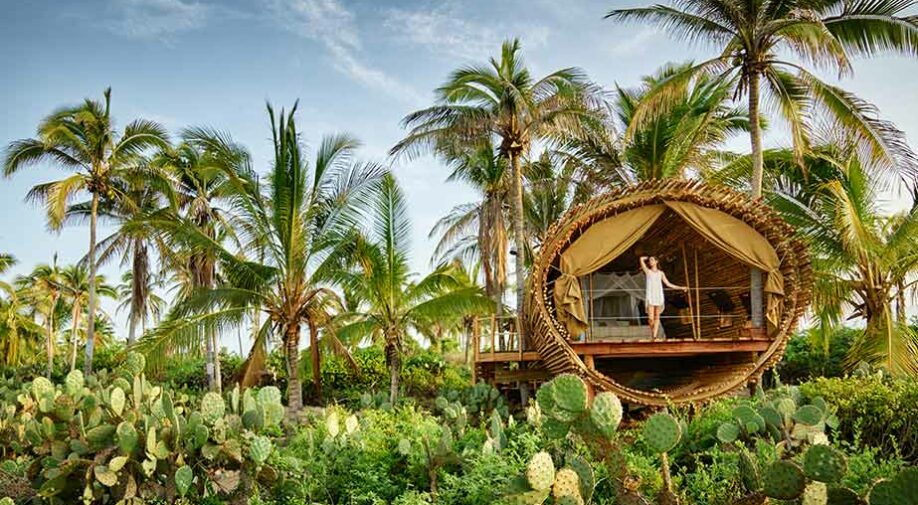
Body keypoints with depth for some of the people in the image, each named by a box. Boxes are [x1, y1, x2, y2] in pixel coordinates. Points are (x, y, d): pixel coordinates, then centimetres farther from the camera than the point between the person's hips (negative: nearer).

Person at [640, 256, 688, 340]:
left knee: (657, 317, -4)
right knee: (651, 318, -9)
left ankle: (654, 336, -5)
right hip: (650, 296, -2)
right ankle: (652, 333, 15)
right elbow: (641, 259, 3)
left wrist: (681, 287, 15)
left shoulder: (661, 273, 17)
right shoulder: (647, 271, 12)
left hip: (659, 296, 2)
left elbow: (668, 284, 17)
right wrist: (648, 257, 22)